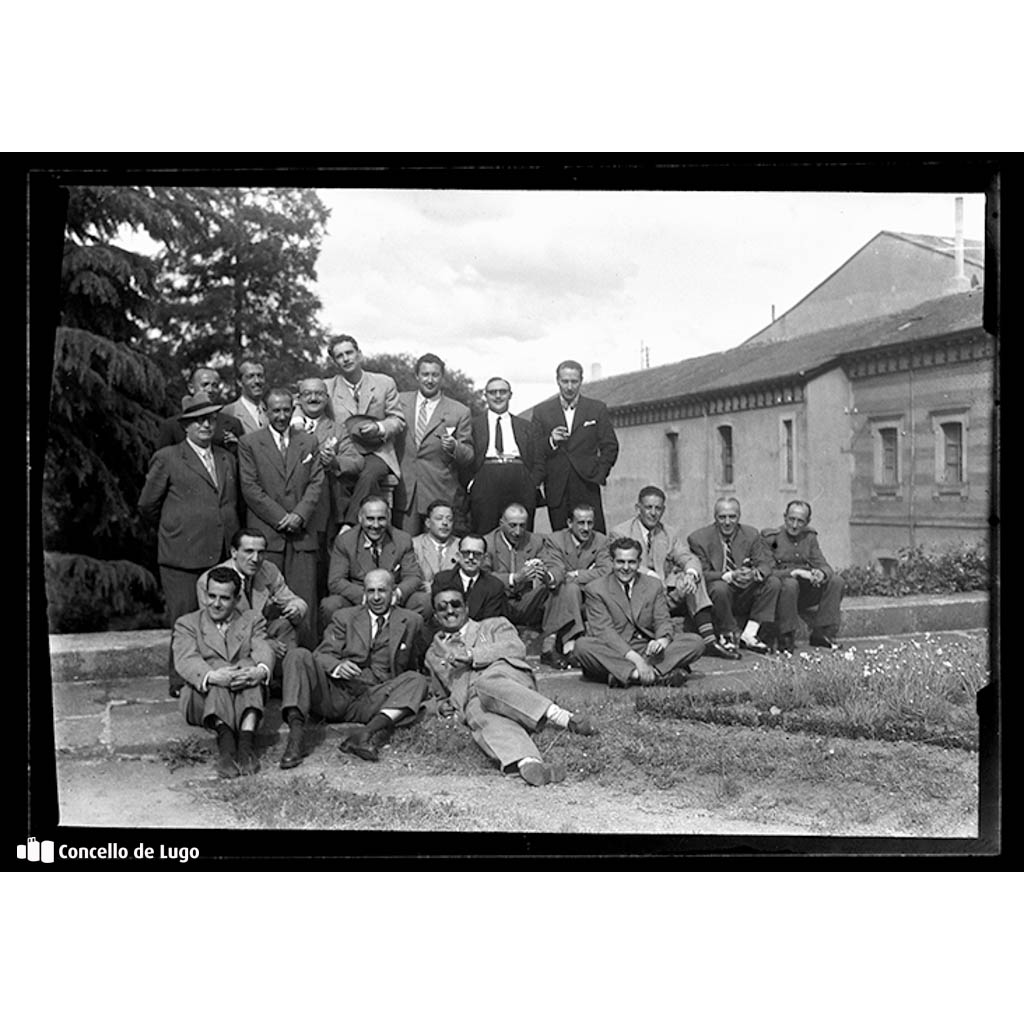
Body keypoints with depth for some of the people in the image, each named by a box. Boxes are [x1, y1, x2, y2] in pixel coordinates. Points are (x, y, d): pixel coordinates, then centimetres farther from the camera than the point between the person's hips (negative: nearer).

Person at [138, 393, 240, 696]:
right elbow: (148, 505, 7)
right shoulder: (167, 458, 3)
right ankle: (180, 682, 9)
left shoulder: (226, 459, 18)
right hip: (183, 555, -4)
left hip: (223, 555, 4)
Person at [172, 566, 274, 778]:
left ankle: (247, 737, -49)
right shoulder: (188, 623, 17)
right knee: (217, 676, -32)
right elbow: (186, 661, -4)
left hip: (245, 696, 1)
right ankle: (224, 735, -52)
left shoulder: (252, 620, 21)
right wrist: (212, 676, -29)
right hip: (203, 700, 0)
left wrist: (261, 671, -27)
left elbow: (264, 651, 0)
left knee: (247, 664, -31)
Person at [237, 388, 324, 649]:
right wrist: (280, 518, -8)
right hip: (266, 533, -2)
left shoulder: (308, 442, 15)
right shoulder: (249, 443, 6)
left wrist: (299, 514, -8)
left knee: (303, 604, -1)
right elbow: (250, 487, -1)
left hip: (302, 533, 2)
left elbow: (317, 482, 8)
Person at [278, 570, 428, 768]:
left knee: (417, 680, -25)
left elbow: (409, 666, 23)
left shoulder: (410, 621, 15)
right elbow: (322, 655, 2)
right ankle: (295, 735, -36)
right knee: (298, 656, -21)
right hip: (335, 694, 0)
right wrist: (337, 666, -20)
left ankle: (370, 732, -46)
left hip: (374, 702, 0)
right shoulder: (344, 617, 14)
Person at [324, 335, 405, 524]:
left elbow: (398, 420, 10)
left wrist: (379, 427, -10)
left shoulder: (384, 383, 10)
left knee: (369, 474, -35)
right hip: (346, 454, 0)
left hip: (377, 452, 0)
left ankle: (349, 524, -33)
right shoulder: (328, 388, 10)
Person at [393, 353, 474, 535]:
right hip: (403, 490, 1)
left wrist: (454, 447, -17)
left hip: (440, 493, -1)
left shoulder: (459, 411, 3)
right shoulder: (400, 401, 9)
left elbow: (468, 456, 4)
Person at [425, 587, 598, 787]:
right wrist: (444, 704, 16)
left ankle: (562, 717, -51)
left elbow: (516, 648, 8)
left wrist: (472, 655, -3)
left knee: (487, 682, -39)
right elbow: (442, 693, 41)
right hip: (472, 701, 1)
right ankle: (527, 763, -65)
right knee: (490, 721, -37)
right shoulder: (433, 654, 36)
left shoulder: (494, 625, 28)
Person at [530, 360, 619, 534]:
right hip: (556, 488, 1)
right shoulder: (542, 411, 9)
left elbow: (610, 446, 9)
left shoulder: (598, 409, 8)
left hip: (587, 486, -1)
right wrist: (550, 441, -12)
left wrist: (599, 474, -2)